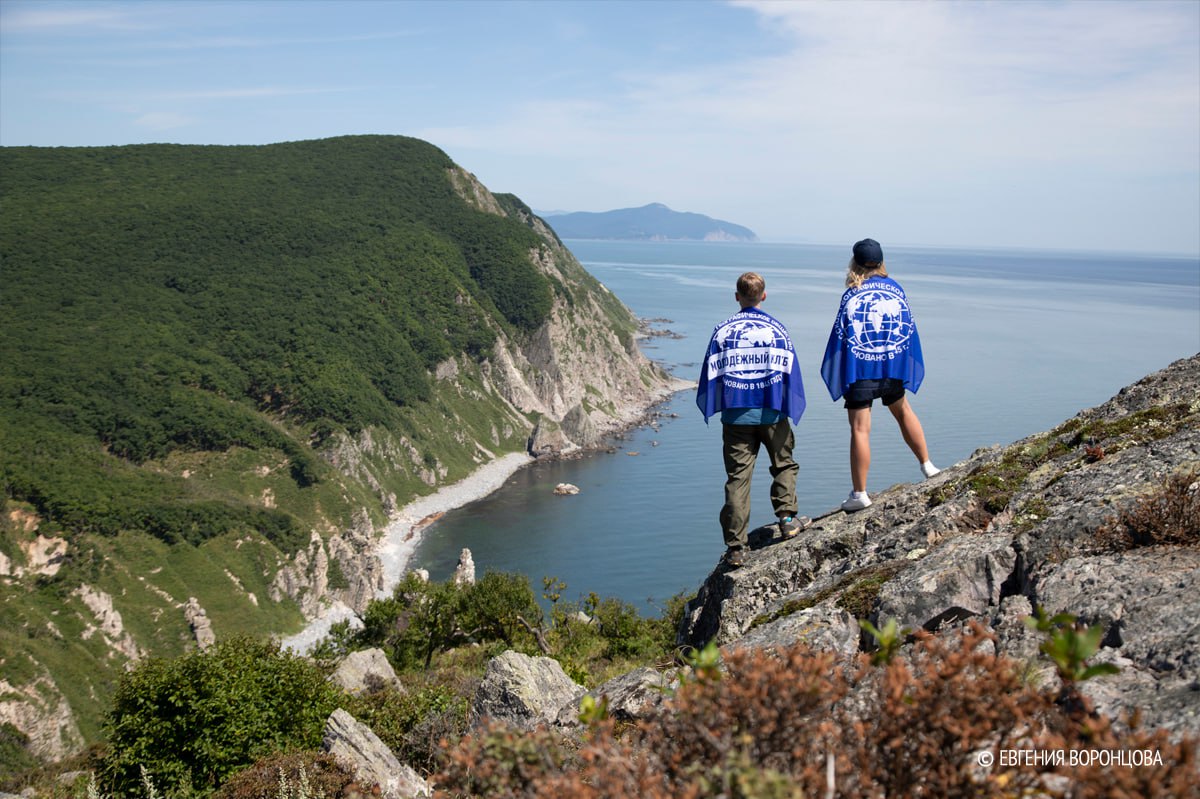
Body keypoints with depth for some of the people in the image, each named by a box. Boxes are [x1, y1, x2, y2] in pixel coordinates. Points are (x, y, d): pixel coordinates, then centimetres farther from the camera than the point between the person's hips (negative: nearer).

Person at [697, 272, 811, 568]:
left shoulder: (722, 330, 1)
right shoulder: (776, 328, -1)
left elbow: (709, 375, 4)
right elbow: (789, 370, 0)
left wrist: (711, 410, 16)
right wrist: (790, 409, 8)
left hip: (735, 415, 1)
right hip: (771, 412, -1)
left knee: (737, 478, 2)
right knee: (784, 465, 22)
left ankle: (736, 546, 1)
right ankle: (787, 518, 14)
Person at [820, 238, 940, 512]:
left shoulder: (852, 295, -9)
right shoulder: (896, 289, 4)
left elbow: (840, 335, -7)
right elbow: (908, 328, 7)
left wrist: (835, 375, 0)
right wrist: (908, 369, 15)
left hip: (860, 370, -4)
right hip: (891, 367, 5)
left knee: (860, 430, -3)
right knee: (903, 411, 28)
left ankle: (860, 494, 0)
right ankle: (927, 466, 38)